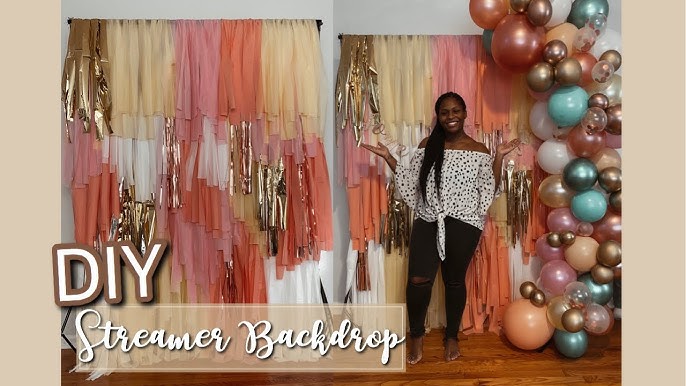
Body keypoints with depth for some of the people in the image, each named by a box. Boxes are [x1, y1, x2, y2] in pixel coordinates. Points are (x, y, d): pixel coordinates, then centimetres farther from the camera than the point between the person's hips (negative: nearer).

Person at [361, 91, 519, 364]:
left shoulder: (479, 151, 4)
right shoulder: (427, 145, 8)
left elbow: (489, 190, 0)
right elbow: (411, 183, 9)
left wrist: (499, 157, -7)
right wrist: (388, 158, 3)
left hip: (463, 224, -1)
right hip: (428, 221, 1)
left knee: (454, 280, 9)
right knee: (418, 280, -11)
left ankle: (451, 336, 32)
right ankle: (416, 334, 15)